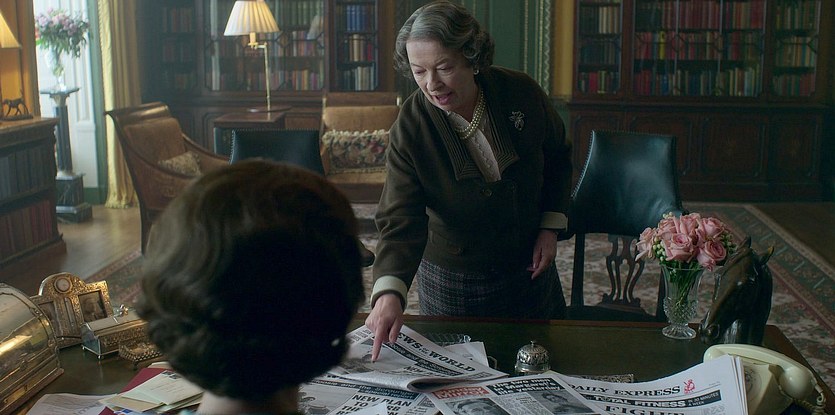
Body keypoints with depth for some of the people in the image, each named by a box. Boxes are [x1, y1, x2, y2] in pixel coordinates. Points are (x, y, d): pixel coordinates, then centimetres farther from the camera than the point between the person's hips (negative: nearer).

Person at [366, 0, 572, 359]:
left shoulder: (522, 93, -16)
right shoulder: (410, 128, -21)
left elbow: (557, 158, 4)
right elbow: (400, 220, -27)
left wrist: (550, 226, -4)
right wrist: (389, 291, -43)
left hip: (530, 268, 3)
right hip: (452, 284, -2)